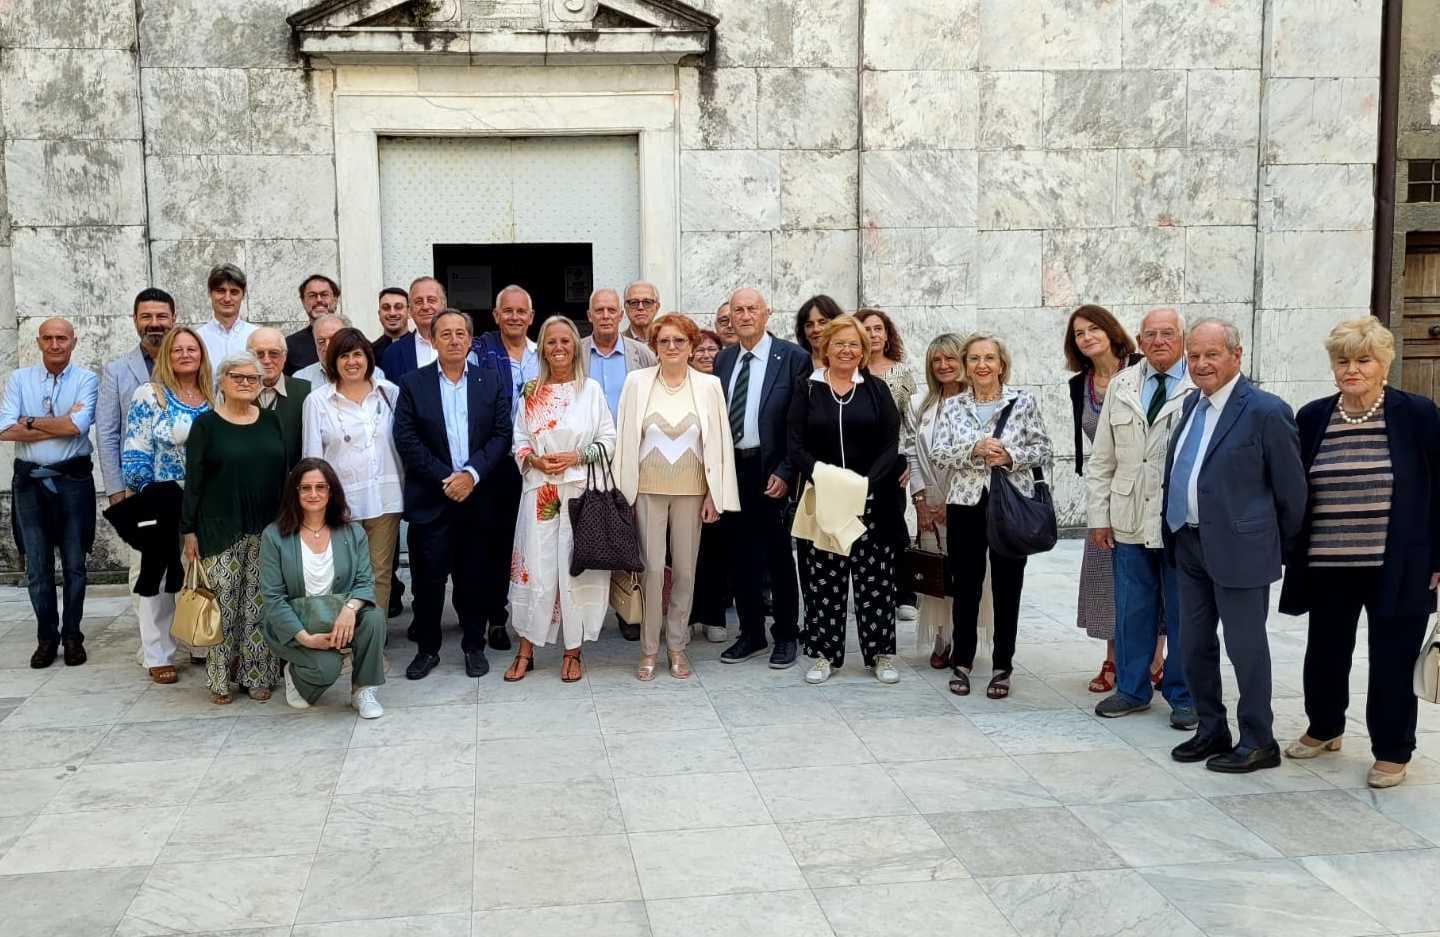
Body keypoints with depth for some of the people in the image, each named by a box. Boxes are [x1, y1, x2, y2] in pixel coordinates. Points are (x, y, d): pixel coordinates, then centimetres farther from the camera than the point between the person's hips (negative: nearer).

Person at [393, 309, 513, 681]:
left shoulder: (492, 381, 6)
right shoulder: (413, 384, 2)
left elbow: (501, 434, 0)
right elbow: (406, 439, -4)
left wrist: (472, 474, -11)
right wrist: (444, 479, -11)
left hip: (477, 495, 1)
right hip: (431, 498, -1)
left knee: (473, 577, 7)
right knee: (428, 577, 2)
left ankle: (474, 646, 20)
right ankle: (427, 648, 15)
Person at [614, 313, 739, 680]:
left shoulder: (709, 385, 1)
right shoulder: (637, 382, 1)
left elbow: (719, 441, 3)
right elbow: (625, 438, 3)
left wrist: (715, 494, -1)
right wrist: (623, 491, 0)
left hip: (691, 491, 1)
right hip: (648, 489, -1)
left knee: (685, 571, 6)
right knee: (652, 569, -3)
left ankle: (677, 646, 20)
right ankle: (649, 650, 10)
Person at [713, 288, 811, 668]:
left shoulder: (793, 358, -5)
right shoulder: (723, 360, 10)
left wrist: (785, 473, -14)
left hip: (772, 471, -5)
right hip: (731, 469, 5)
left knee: (779, 558, 5)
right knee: (739, 556, 10)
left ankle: (786, 636, 17)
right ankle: (751, 634, 22)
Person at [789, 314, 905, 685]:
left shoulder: (876, 389, 6)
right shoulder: (806, 389, 5)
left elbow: (891, 446, 0)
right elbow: (796, 445, -1)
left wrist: (867, 483, -14)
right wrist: (821, 476, -17)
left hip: (871, 500, 0)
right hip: (820, 499, 0)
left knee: (875, 577, 2)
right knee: (823, 578, 3)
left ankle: (882, 653, 13)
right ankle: (824, 654, 13)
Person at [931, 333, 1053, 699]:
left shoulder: (1023, 401, 0)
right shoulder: (953, 407, 6)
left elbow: (1043, 449, 0)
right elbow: (938, 453, -2)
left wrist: (1011, 457, -16)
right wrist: (974, 450, -18)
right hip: (966, 504, 2)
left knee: (1007, 588, 5)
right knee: (966, 586, 9)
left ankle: (1002, 668, 17)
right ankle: (961, 663, 23)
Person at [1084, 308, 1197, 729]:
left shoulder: (1202, 388, -5)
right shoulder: (1122, 386, 9)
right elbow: (1102, 458, 10)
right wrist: (1098, 515, 6)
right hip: (1128, 519, 4)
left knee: (1182, 611, 7)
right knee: (1131, 607, 11)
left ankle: (1183, 695, 20)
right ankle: (1132, 687, 25)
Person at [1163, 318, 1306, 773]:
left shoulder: (1266, 411, -14)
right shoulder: (1192, 403, 9)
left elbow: (1291, 488, -9)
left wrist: (1279, 548, 0)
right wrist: (1178, 534, 16)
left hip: (1238, 548, -8)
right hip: (1190, 546, 8)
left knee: (1246, 647, 3)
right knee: (1195, 647, 15)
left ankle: (1258, 743, 16)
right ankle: (1211, 732, 29)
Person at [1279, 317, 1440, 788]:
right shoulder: (1312, 417, 4)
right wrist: (1291, 552, 7)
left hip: (1397, 567, -3)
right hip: (1329, 566, 4)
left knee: (1392, 659, 5)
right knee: (1325, 652, 15)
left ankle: (1392, 752, 20)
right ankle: (1323, 729, 36)